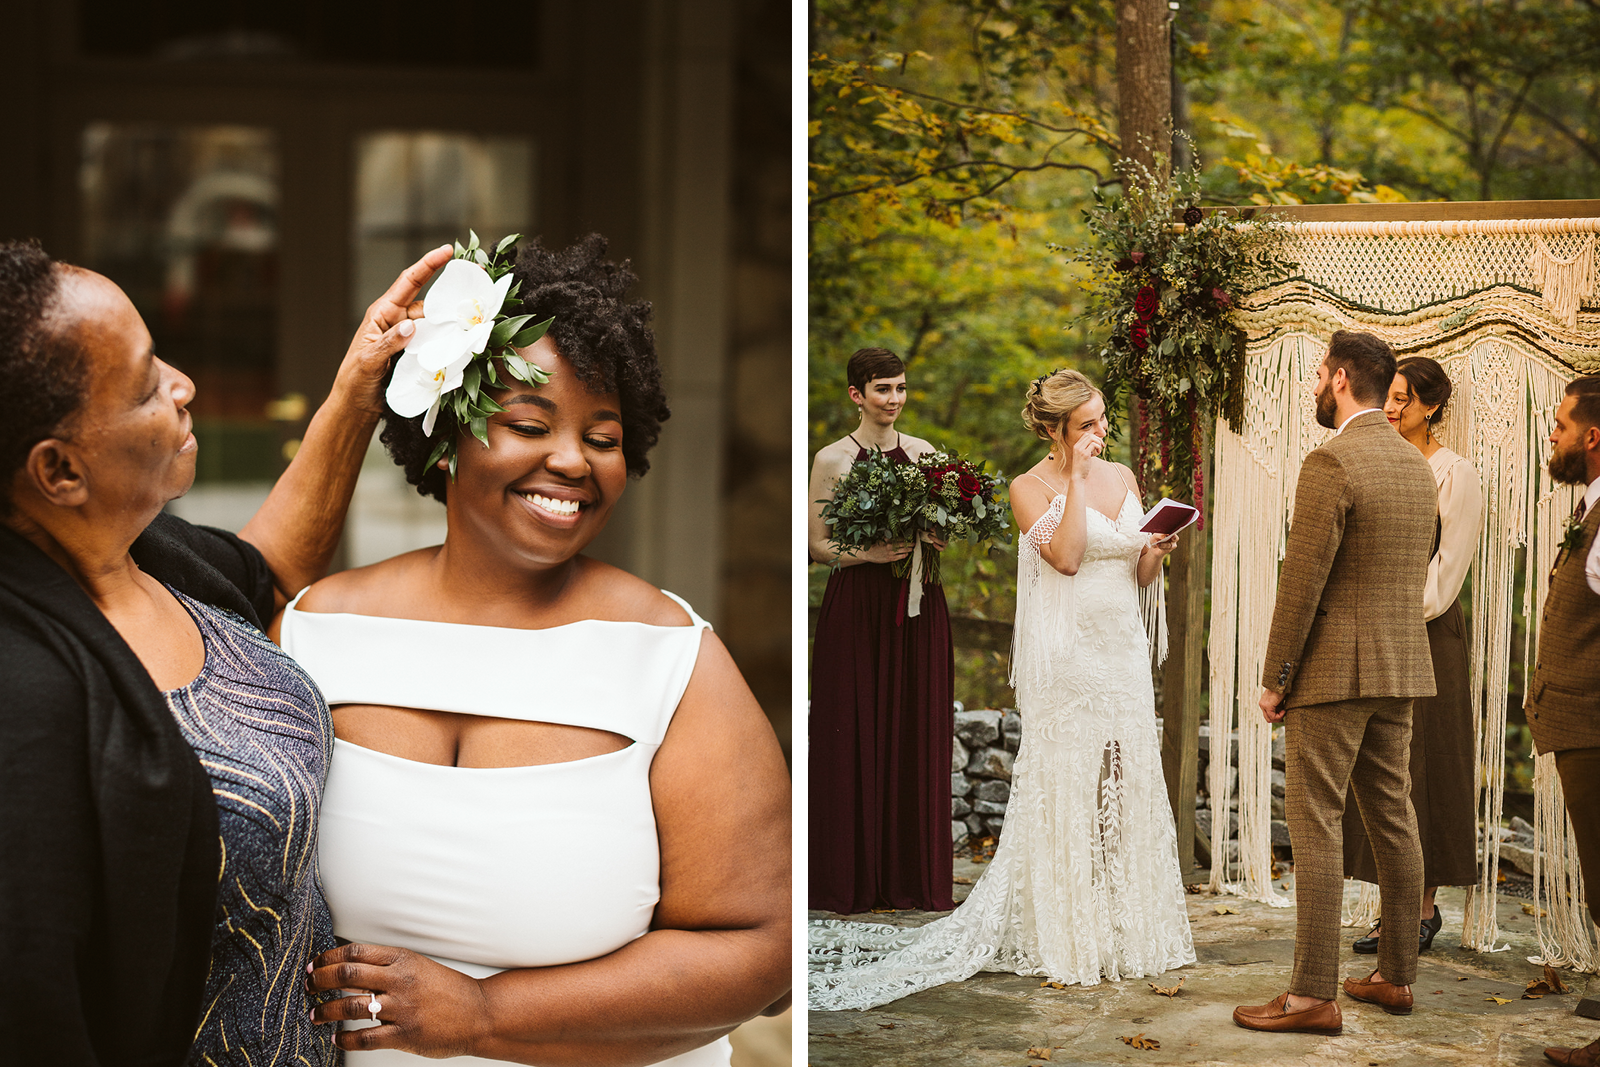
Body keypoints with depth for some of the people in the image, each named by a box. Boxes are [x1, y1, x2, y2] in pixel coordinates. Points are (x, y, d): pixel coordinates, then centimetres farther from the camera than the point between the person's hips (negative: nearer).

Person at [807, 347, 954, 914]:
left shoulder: (926, 454, 11)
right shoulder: (831, 459, 0)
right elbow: (817, 546, -1)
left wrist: (937, 540, -6)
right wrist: (866, 553, -18)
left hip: (919, 608, 4)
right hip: (857, 607, -3)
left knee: (918, 735, 4)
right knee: (855, 738, -2)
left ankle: (916, 876, 12)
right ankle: (853, 881, 6)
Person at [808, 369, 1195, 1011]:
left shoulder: (1122, 477, 12)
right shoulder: (1030, 488, -5)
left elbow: (1141, 577, 15)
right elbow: (1064, 556, -21)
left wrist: (1158, 551, -7)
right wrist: (1075, 478, -16)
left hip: (1124, 653, 6)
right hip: (1067, 660, -6)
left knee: (1126, 788, 8)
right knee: (1066, 792, -2)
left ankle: (1125, 931, 18)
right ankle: (1067, 940, 7)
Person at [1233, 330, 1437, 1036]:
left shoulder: (1331, 463, -15)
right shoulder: (1418, 467, 11)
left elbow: (1302, 581, -16)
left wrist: (1275, 680, -11)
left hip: (1332, 668, -8)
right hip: (1402, 670, 9)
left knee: (1315, 826, -5)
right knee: (1393, 821, 13)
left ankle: (1313, 996, -4)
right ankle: (1396, 977, 22)